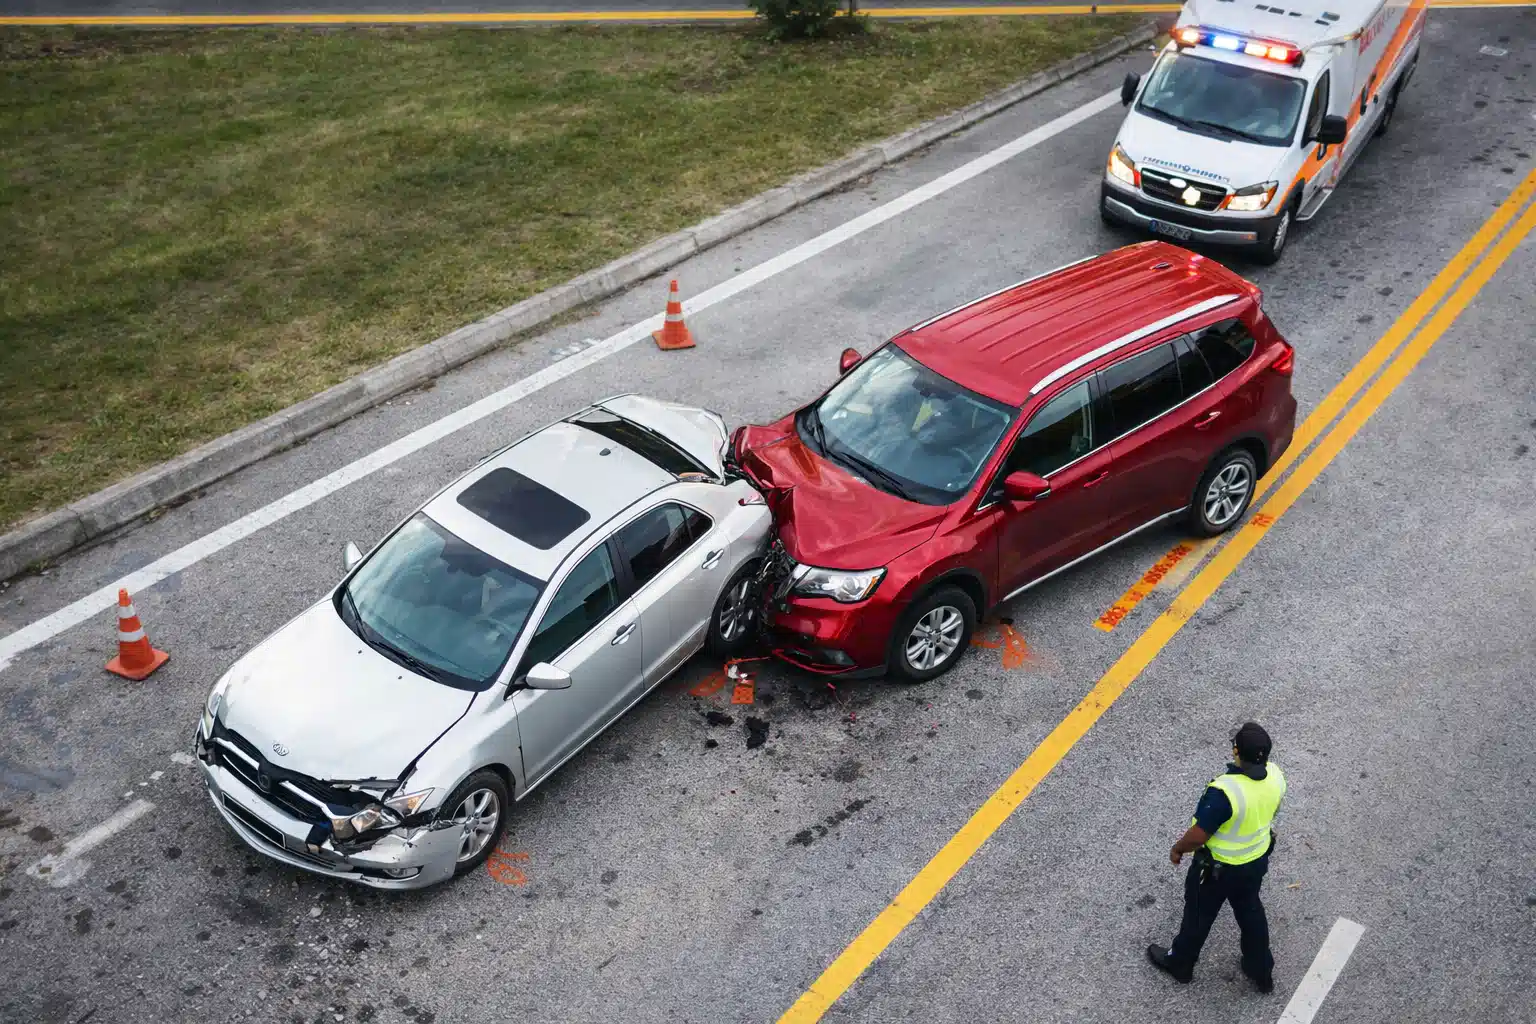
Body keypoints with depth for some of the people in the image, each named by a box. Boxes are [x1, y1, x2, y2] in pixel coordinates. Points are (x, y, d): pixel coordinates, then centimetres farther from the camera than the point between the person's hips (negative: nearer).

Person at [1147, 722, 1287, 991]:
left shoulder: (1224, 791, -40)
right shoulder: (1275, 776, -18)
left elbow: (1198, 835, -29)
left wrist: (1177, 849, -8)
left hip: (1218, 867, -6)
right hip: (1257, 861, 6)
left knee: (1199, 914, 19)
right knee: (1251, 912, 29)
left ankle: (1179, 964, 43)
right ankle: (1262, 972, 48)